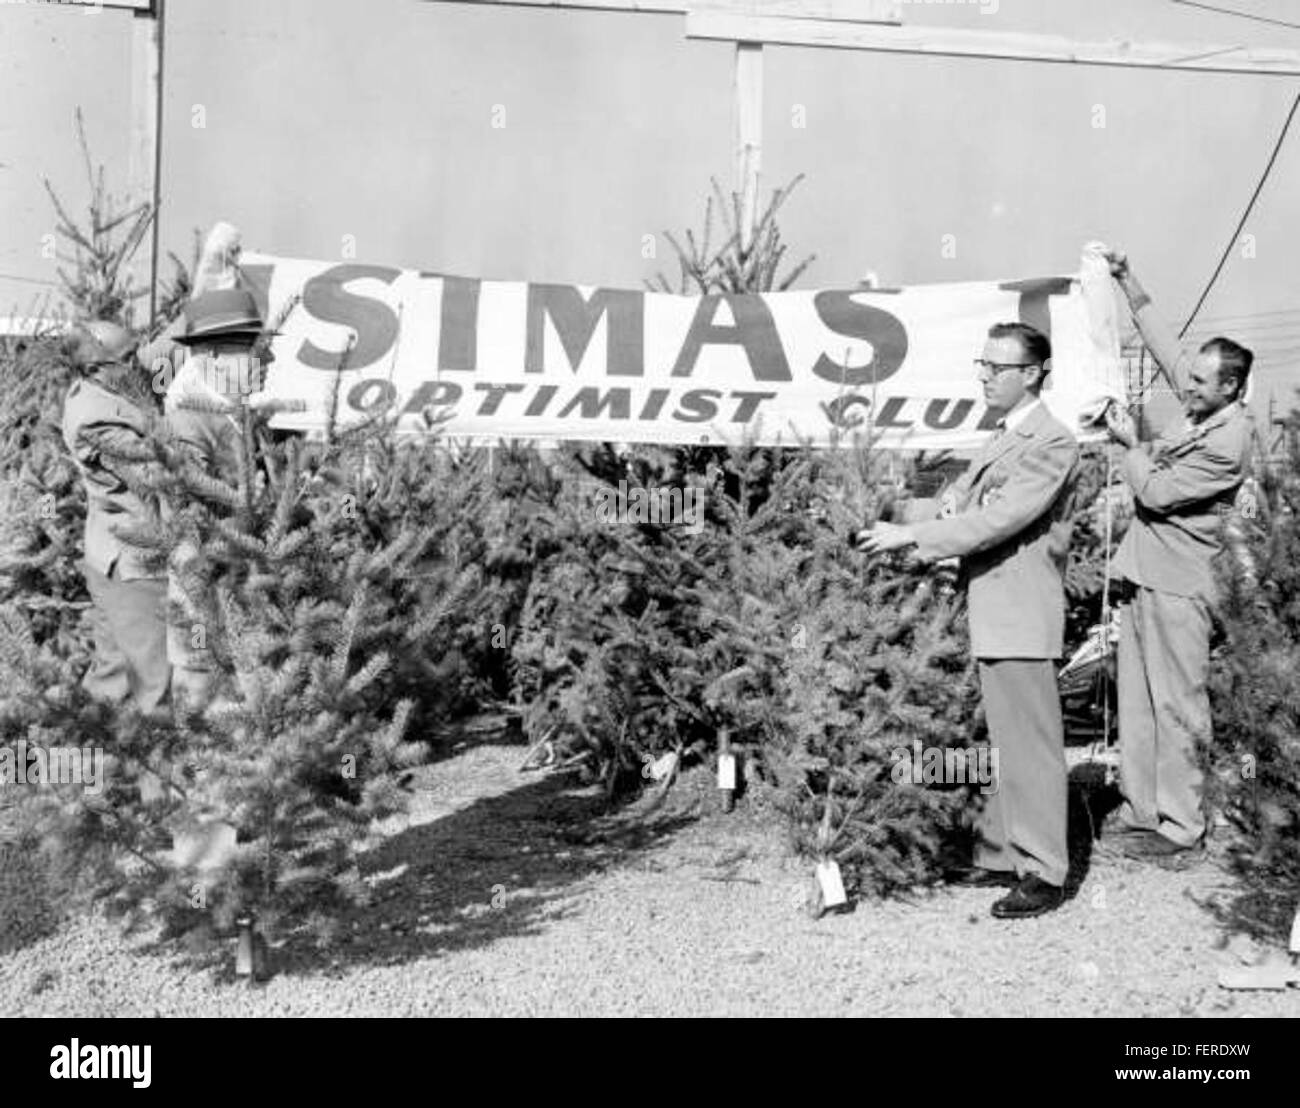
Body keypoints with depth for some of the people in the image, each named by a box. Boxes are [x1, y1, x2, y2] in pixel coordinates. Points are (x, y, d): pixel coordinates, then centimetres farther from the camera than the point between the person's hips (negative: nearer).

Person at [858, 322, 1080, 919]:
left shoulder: (1052, 444, -14)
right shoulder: (1004, 437, 16)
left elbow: (999, 520, -23)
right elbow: (959, 501, 16)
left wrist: (910, 535, -22)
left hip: (1022, 618, -10)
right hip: (990, 613, 10)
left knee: (1031, 746, -3)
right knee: (1004, 743, 17)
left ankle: (1043, 874, 6)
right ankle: (1000, 855, 28)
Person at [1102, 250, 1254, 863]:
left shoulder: (1227, 443, -17)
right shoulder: (1205, 408, 7)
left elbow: (1156, 493, -16)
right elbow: (1162, 339, 16)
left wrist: (1130, 444, -2)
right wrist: (1126, 280, 15)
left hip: (1176, 583, -9)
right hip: (1143, 573, 9)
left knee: (1175, 707, -3)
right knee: (1137, 704, 11)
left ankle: (1180, 827, 6)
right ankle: (1140, 814, 19)